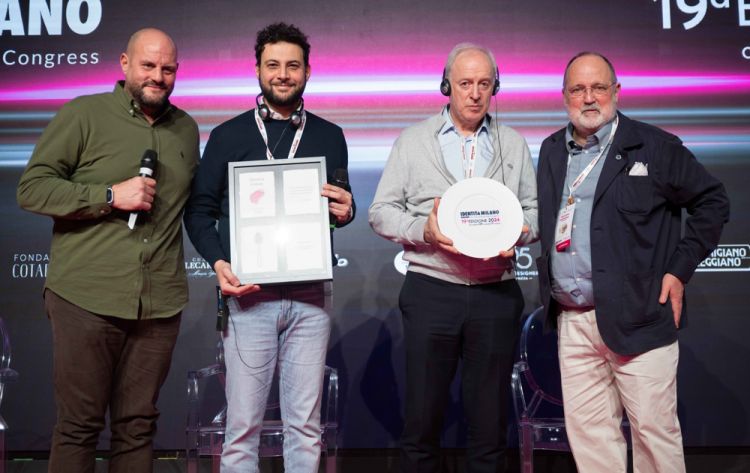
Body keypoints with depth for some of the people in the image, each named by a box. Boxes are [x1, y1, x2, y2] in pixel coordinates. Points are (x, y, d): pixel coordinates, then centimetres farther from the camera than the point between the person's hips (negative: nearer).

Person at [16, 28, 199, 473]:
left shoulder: (186, 129, 15)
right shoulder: (82, 115, 1)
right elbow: (32, 188, -4)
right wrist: (111, 195, -13)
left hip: (160, 303, 4)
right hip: (87, 298, -3)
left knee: (138, 426, 9)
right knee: (79, 425, 4)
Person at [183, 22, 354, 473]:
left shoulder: (330, 136, 11)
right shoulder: (228, 135, 6)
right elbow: (199, 209, 6)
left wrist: (346, 212, -6)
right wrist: (218, 262, -10)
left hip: (310, 297, 2)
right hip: (249, 294, -1)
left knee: (305, 424, 7)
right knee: (243, 423, 2)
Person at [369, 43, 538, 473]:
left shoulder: (515, 145, 13)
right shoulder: (412, 142, 7)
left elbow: (536, 209, 12)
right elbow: (381, 212, 4)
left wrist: (518, 231, -10)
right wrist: (423, 230, -13)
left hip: (496, 294, 2)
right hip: (431, 289, -1)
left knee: (491, 423, 7)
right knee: (422, 419, 3)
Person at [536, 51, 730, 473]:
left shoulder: (655, 146, -2)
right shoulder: (552, 151, 13)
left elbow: (713, 202, 3)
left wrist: (680, 268, -3)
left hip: (638, 316, -4)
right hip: (572, 321, 5)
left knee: (654, 429, 1)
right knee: (588, 429, 10)